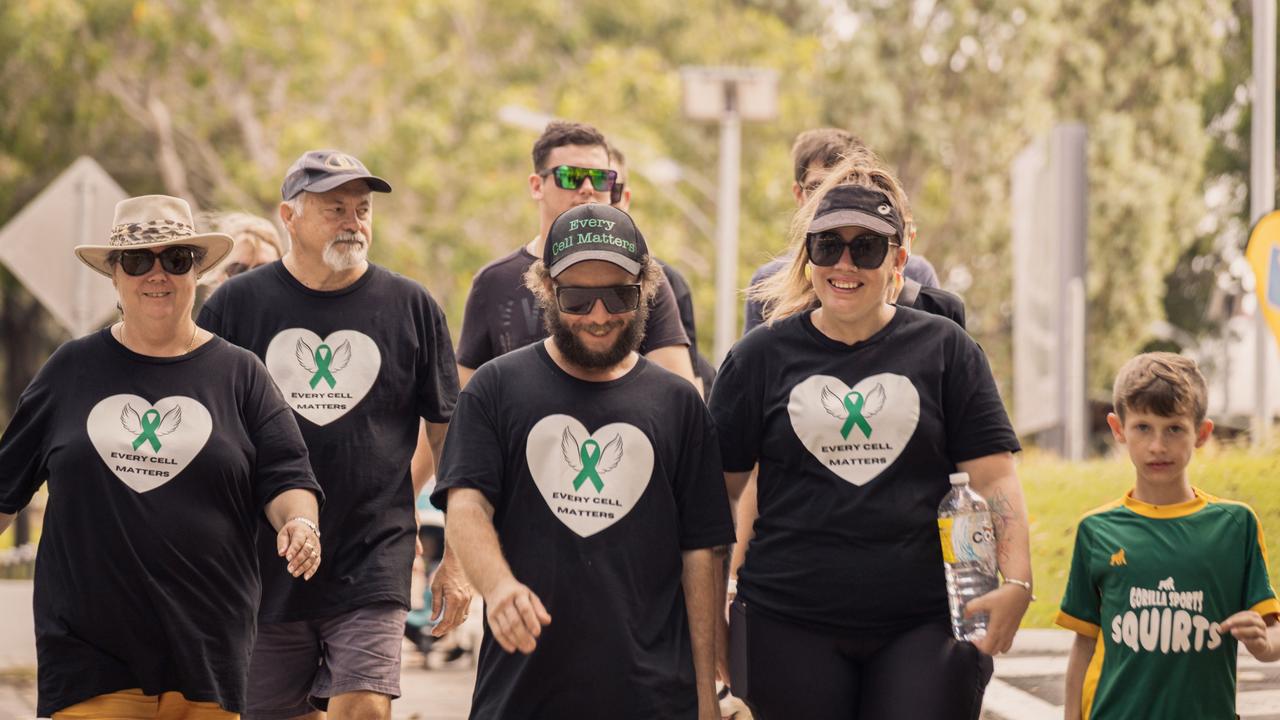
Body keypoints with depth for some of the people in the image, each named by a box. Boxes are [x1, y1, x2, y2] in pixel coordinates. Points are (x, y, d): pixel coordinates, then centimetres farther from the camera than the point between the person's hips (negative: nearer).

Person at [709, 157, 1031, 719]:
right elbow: (719, 487, 8)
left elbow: (993, 479, 2)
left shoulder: (945, 350, 7)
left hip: (924, 626, 0)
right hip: (790, 626, 0)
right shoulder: (762, 356, 7)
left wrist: (1016, 582, -11)